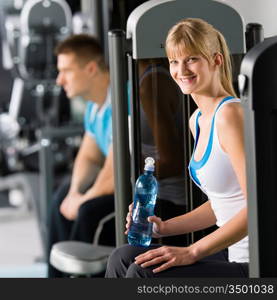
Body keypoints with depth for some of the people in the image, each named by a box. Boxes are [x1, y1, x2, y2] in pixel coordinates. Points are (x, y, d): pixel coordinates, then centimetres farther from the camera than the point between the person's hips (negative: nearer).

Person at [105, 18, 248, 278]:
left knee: (144, 272, -18)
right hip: (230, 256, 9)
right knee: (123, 258, 3)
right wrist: (165, 227, 11)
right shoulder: (197, 120, 13)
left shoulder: (229, 115, -16)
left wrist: (191, 252, -22)